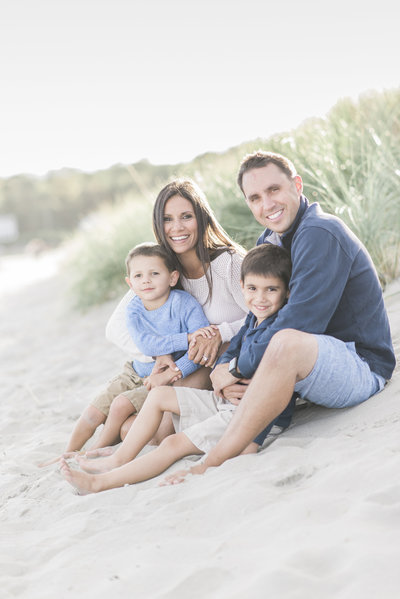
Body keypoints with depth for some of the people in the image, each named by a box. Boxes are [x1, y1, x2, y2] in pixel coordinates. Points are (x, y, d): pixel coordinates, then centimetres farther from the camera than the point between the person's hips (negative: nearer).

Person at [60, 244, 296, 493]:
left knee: (174, 444, -15)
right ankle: (120, 459, 10)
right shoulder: (252, 320, 11)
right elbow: (226, 357, 9)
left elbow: (254, 360, -30)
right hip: (227, 401, 10)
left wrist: (232, 367, -8)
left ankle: (99, 482, -9)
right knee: (159, 395, 12)